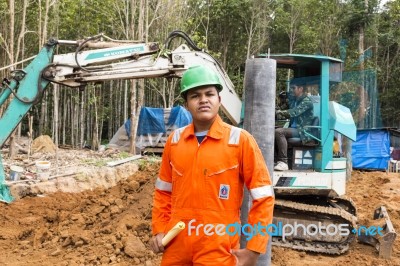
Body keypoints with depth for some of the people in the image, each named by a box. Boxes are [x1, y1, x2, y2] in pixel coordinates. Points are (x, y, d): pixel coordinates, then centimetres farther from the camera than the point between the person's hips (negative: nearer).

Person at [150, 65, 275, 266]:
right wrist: (159, 230, 4)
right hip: (176, 244, 4)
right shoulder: (174, 140, 3)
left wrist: (253, 250, -9)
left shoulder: (240, 140, -9)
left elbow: (263, 196, -7)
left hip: (218, 248, -3)